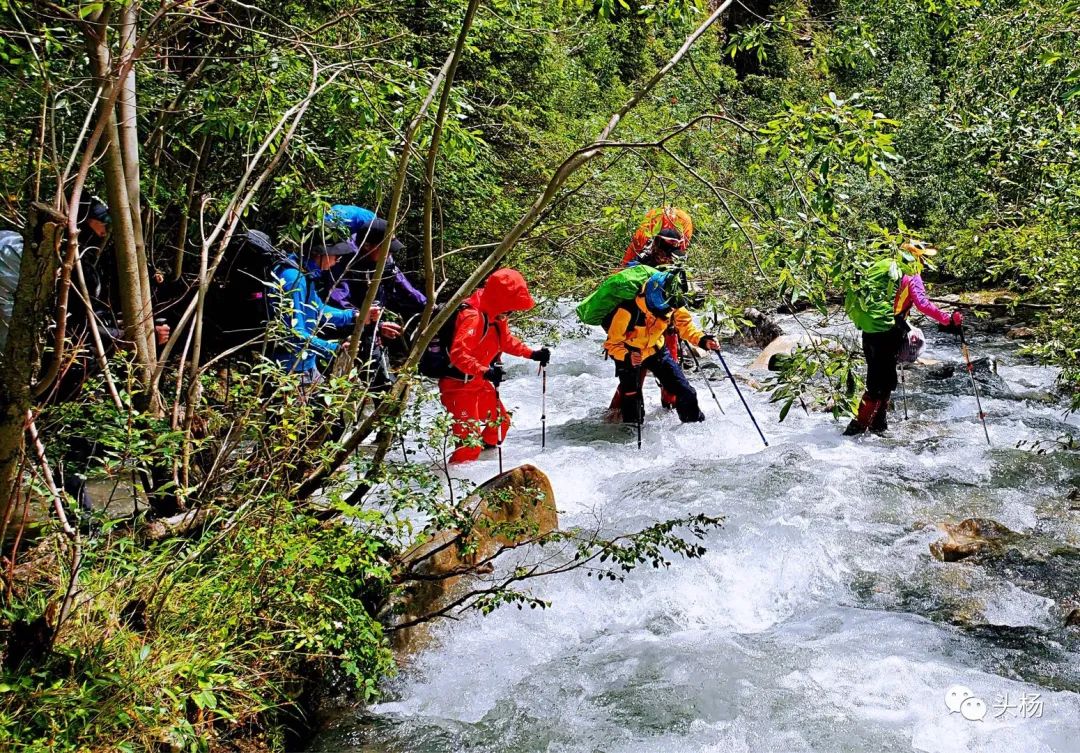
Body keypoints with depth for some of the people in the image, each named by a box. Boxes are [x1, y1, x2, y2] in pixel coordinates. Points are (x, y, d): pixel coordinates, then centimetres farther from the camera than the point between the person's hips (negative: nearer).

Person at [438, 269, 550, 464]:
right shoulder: (473, 317, -27)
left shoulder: (496, 316, 4)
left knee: (501, 421, 24)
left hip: (479, 382, 10)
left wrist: (532, 354, 14)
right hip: (459, 385, -10)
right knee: (470, 438, -16)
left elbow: (506, 341, 22)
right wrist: (485, 372, -47)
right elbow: (458, 354, -37)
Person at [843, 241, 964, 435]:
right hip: (887, 333, -7)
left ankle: (878, 423, 28)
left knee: (877, 377, 20)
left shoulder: (883, 267, 17)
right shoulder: (911, 276, -3)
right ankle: (858, 425, -4)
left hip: (868, 330, 7)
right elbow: (923, 304, -17)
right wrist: (948, 320, -17)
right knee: (882, 383, -1)